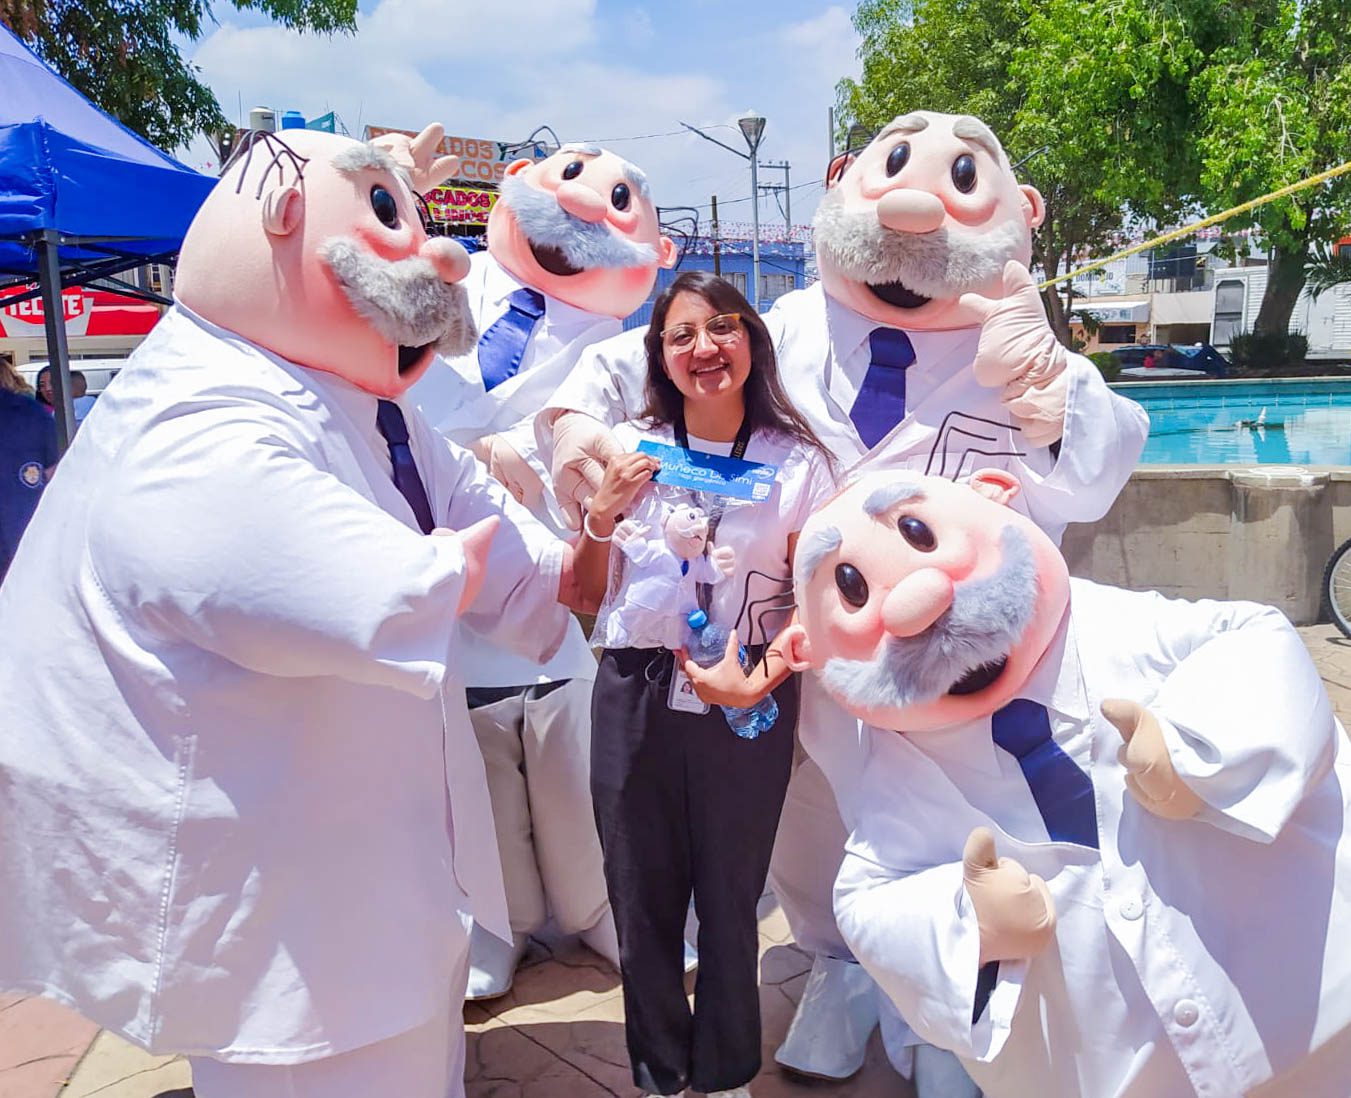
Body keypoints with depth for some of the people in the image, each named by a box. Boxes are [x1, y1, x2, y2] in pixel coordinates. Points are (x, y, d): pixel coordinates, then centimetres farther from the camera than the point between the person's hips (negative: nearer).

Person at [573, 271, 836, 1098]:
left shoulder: (798, 463, -2)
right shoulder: (632, 449, 2)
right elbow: (586, 595, 7)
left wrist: (766, 671, -18)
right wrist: (602, 515, -10)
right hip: (637, 699, 2)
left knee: (730, 899, 11)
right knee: (642, 898, 12)